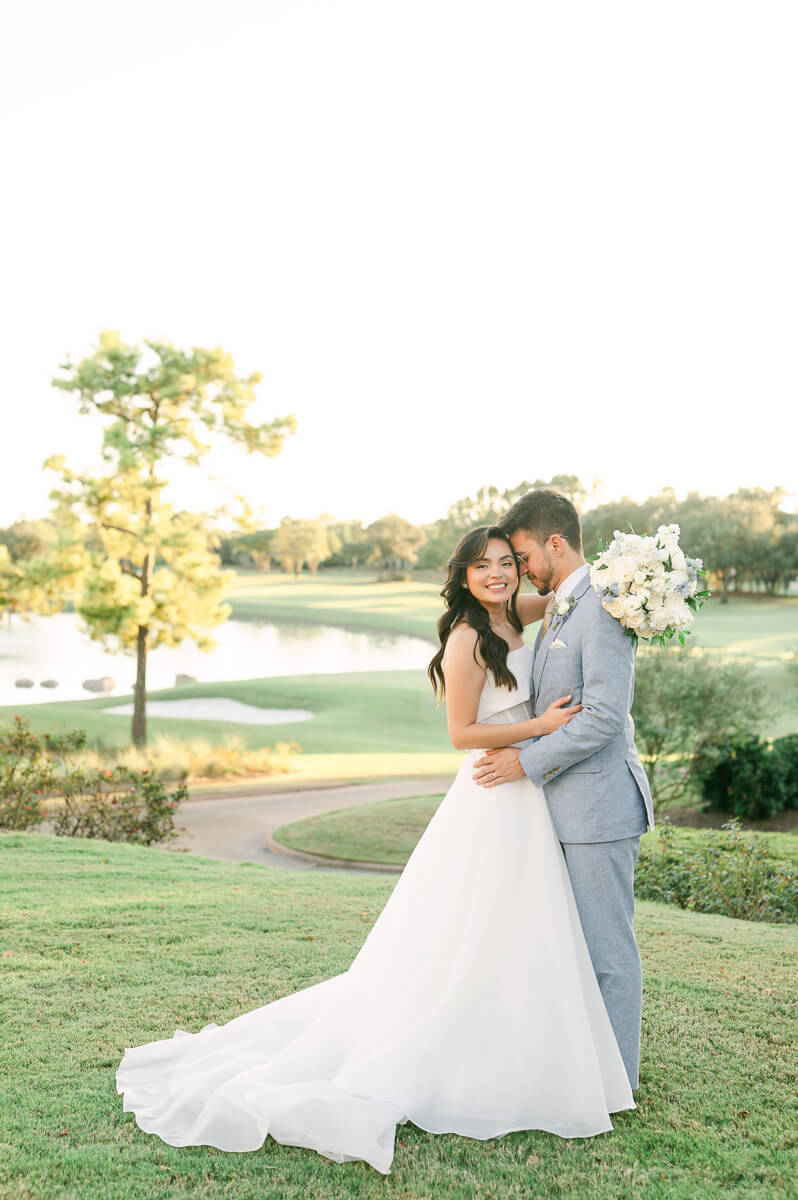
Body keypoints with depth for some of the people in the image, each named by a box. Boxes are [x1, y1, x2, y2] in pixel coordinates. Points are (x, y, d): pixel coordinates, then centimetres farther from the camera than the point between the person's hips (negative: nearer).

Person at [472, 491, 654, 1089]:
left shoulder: (603, 609, -16)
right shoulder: (558, 611, 15)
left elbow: (605, 715, -23)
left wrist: (527, 762, -17)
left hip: (599, 802, -10)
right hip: (571, 803, 10)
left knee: (608, 944, 2)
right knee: (579, 941, 17)